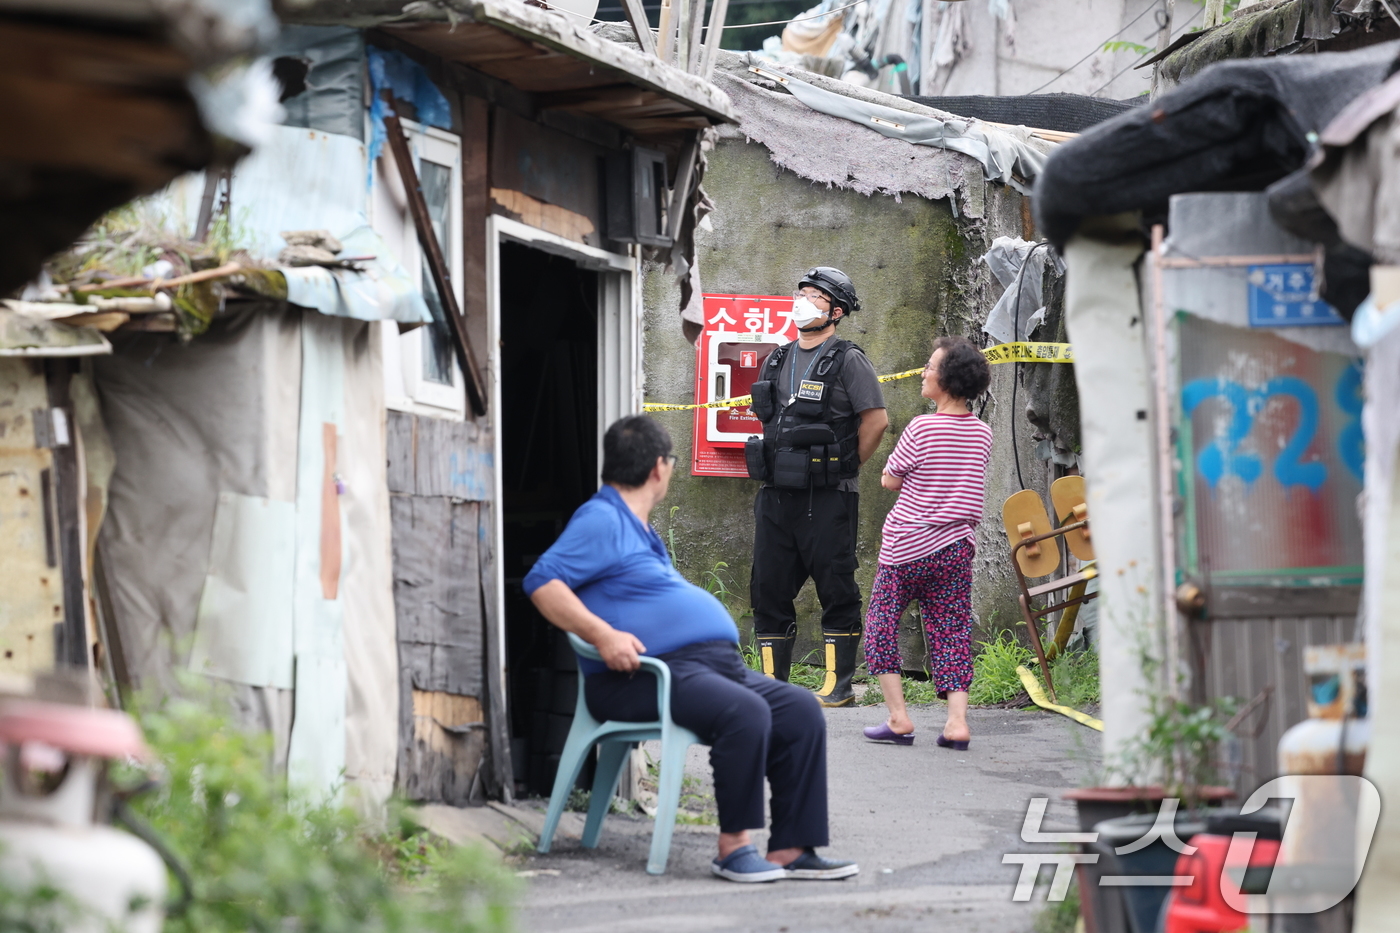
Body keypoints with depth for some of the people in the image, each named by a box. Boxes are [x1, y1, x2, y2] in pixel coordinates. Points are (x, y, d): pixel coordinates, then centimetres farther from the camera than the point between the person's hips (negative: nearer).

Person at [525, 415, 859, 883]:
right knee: (746, 713, -33)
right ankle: (733, 846, -25)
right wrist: (604, 635, -24)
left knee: (800, 710, -6)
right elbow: (543, 583, -16)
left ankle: (791, 848, -10)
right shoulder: (601, 521, -4)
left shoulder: (639, 530, 28)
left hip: (717, 666, 10)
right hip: (645, 675, -10)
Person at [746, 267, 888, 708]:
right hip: (776, 495, 7)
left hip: (827, 497, -7)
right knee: (769, 587, 6)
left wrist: (844, 466, -3)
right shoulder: (778, 361, 15)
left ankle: (839, 685, 2)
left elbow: (876, 419, -8)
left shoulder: (847, 360, -5)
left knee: (836, 589, -3)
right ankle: (772, 683, 13)